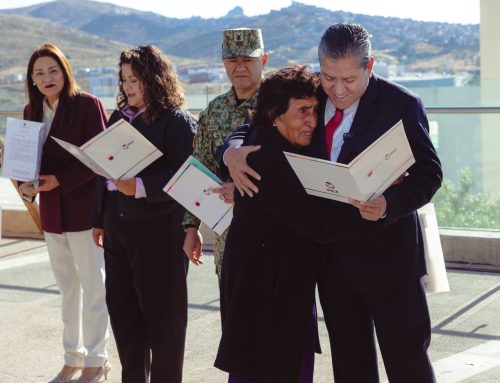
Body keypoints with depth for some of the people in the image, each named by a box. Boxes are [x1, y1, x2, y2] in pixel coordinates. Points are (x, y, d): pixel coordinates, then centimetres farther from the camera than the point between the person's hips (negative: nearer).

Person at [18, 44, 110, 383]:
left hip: (83, 207, -6)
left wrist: (59, 180, -21)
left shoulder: (87, 104, -10)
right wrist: (26, 183, -10)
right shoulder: (32, 111, 9)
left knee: (92, 285, 2)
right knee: (68, 287, 15)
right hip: (51, 211, 6)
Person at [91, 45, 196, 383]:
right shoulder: (119, 117, 13)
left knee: (161, 313, 4)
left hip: (158, 228, -7)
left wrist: (141, 187, -28)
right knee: (121, 308, 14)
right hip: (117, 225, 7)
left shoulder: (177, 121, -9)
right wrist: (99, 219, 18)